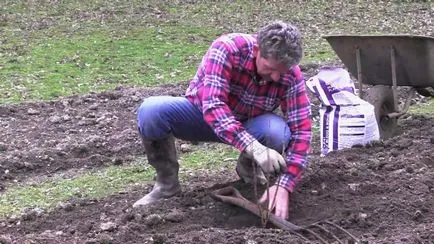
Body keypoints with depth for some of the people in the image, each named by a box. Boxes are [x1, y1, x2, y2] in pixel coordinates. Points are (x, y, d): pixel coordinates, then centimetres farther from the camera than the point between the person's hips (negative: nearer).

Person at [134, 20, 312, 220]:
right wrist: (254, 147, -53)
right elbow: (213, 107, -40)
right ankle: (166, 183, -9)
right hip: (203, 113, -2)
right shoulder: (226, 49, -32)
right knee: (150, 111, -32)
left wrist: (284, 185, -35)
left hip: (249, 125, 2)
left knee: (279, 133, -33)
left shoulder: (291, 74, -22)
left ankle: (247, 165, 2)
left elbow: (301, 130, -22)